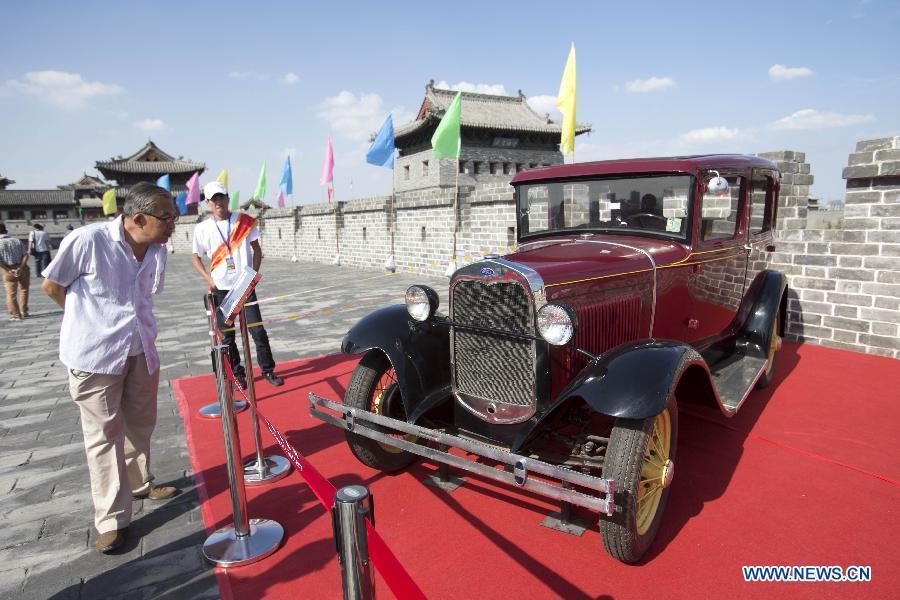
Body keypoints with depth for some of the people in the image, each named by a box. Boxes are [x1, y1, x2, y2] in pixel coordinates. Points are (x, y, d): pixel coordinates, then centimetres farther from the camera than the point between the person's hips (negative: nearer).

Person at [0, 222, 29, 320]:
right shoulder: (16, 241, 3)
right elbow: (25, 255, -7)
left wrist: (9, 270, -11)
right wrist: (20, 268, -12)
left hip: (9, 271, -3)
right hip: (22, 268, 3)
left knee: (11, 294, 7)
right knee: (23, 289, 22)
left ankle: (16, 315, 7)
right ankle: (24, 311, 24)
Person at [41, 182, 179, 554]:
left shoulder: (157, 250, -2)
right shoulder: (87, 240, -19)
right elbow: (51, 286, -5)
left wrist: (127, 322, 7)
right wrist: (93, 323, 5)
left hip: (141, 351, 6)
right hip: (95, 355, -5)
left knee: (140, 425, 18)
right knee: (104, 435, 4)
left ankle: (139, 484, 41)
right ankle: (112, 519, 16)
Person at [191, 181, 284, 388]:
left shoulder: (245, 221, 0)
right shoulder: (203, 229, 1)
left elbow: (256, 249, 6)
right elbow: (196, 257, 10)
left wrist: (254, 273, -4)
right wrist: (209, 279, -3)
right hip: (220, 289, 1)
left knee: (258, 330, -1)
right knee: (226, 334, 7)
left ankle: (268, 370, 12)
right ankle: (237, 373, 21)